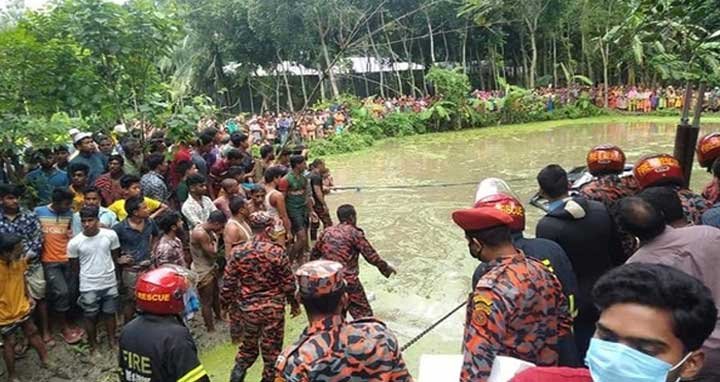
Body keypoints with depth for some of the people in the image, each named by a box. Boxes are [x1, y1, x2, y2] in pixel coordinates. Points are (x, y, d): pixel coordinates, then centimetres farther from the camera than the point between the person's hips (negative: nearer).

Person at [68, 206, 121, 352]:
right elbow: (75, 267, -1)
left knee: (110, 313, 17)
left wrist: (105, 270, 7)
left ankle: (112, 341, 36)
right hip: (89, 287, -1)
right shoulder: (74, 243, -15)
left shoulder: (111, 235, -11)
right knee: (90, 317, 14)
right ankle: (93, 344, 34)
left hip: (110, 284, 1)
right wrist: (88, 276, 7)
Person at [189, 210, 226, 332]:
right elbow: (213, 253, -26)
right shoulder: (200, 234, -31)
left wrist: (215, 234, -6)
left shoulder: (206, 228, -2)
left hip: (210, 267, 10)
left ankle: (219, 316, 49)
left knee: (215, 294, 28)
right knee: (207, 301, 5)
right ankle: (211, 329, 18)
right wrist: (215, 237, -15)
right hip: (203, 272, -10)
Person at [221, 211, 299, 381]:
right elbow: (288, 282, -7)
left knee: (248, 345, 23)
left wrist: (226, 305, 12)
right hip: (273, 308, -2)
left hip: (247, 308, 3)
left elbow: (229, 284, -3)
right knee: (272, 347, 14)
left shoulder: (238, 252, -8)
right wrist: (294, 303, 8)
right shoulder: (277, 252, -14)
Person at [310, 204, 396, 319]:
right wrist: (386, 268, 9)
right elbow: (371, 256, -7)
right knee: (364, 315, 3)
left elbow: (314, 253, 18)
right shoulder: (354, 233, -8)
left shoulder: (327, 231, 7)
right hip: (348, 282, -6)